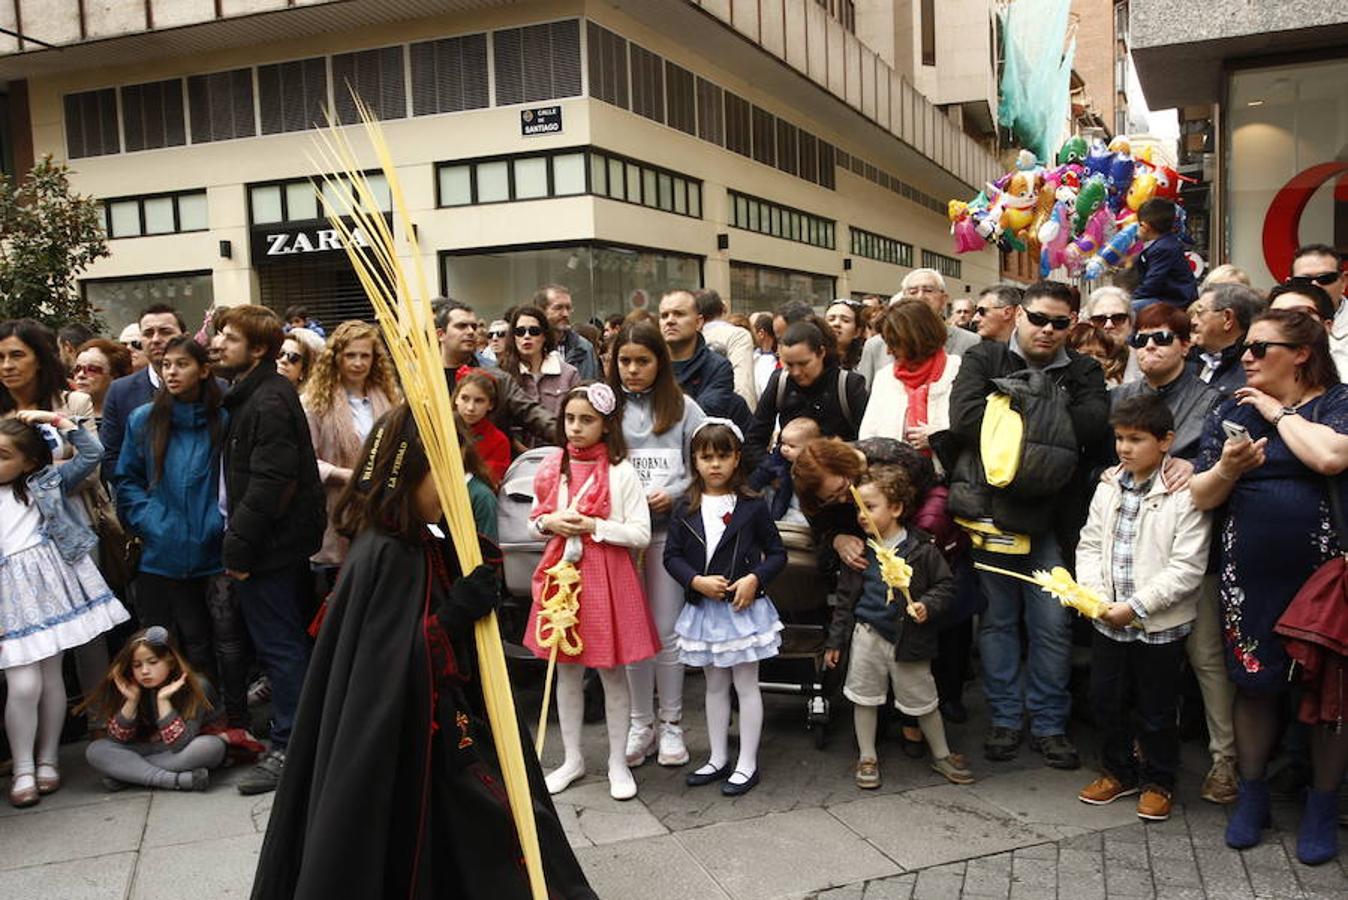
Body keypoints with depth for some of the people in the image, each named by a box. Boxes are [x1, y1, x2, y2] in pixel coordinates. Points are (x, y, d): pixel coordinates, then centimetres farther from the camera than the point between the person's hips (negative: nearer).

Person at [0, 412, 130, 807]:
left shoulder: (45, 485, 6)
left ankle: (47, 760, 22)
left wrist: (57, 420, 2)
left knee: (51, 677, 8)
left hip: (51, 586, 1)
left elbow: (91, 454, 3)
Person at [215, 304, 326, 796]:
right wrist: (238, 542, 15)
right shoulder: (252, 394, 15)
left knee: (279, 645, -3)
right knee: (286, 643, 16)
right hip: (278, 542, 10)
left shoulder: (269, 401, -16)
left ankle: (288, 747, 5)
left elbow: (268, 482, -23)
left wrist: (238, 547, -20)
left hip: (272, 543, -10)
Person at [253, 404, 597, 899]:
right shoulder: (381, 556, -22)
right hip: (403, 753, -9)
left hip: (449, 732, 9)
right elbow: (397, 666, -25)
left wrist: (479, 577, -3)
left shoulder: (425, 544, 5)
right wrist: (462, 608, -27)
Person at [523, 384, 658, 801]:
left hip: (607, 576, -4)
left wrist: (594, 526, -18)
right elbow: (535, 520, 14)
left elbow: (641, 534, -9)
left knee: (612, 672, 6)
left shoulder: (621, 472, -8)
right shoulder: (552, 466, 4)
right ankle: (572, 758, 29)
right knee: (566, 671, 13)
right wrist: (549, 523, -8)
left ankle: (618, 761, 23)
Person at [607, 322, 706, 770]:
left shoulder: (683, 408, 4)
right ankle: (640, 723, 23)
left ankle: (671, 724, 20)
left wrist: (672, 493, -13)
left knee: (667, 631, 5)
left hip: (669, 529, -1)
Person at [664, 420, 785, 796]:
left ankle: (747, 764, 15)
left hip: (743, 606, -3)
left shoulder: (752, 507, -5)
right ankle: (718, 758, 28)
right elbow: (671, 556, 1)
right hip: (703, 607, 3)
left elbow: (776, 553, -1)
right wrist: (697, 581, -14)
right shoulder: (685, 510, 1)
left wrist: (755, 578, -17)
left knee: (746, 684, 4)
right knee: (715, 685, 16)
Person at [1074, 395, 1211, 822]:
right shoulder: (1108, 489, 4)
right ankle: (1119, 771, 36)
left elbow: (1187, 567, -17)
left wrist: (1136, 607, -19)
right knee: (1105, 700, 15)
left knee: (1157, 710, 10)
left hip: (1160, 625, -5)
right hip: (1108, 622, 5)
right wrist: (1094, 592, -9)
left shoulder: (1185, 495, -14)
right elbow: (1089, 545, 8)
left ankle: (1158, 781, 31)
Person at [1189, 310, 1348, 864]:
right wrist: (1227, 468, -18)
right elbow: (1202, 496, 3)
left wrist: (1277, 411, -10)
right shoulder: (1231, 412, 8)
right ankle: (1252, 794, 28)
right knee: (1255, 685, 11)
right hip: (1250, 579, 3)